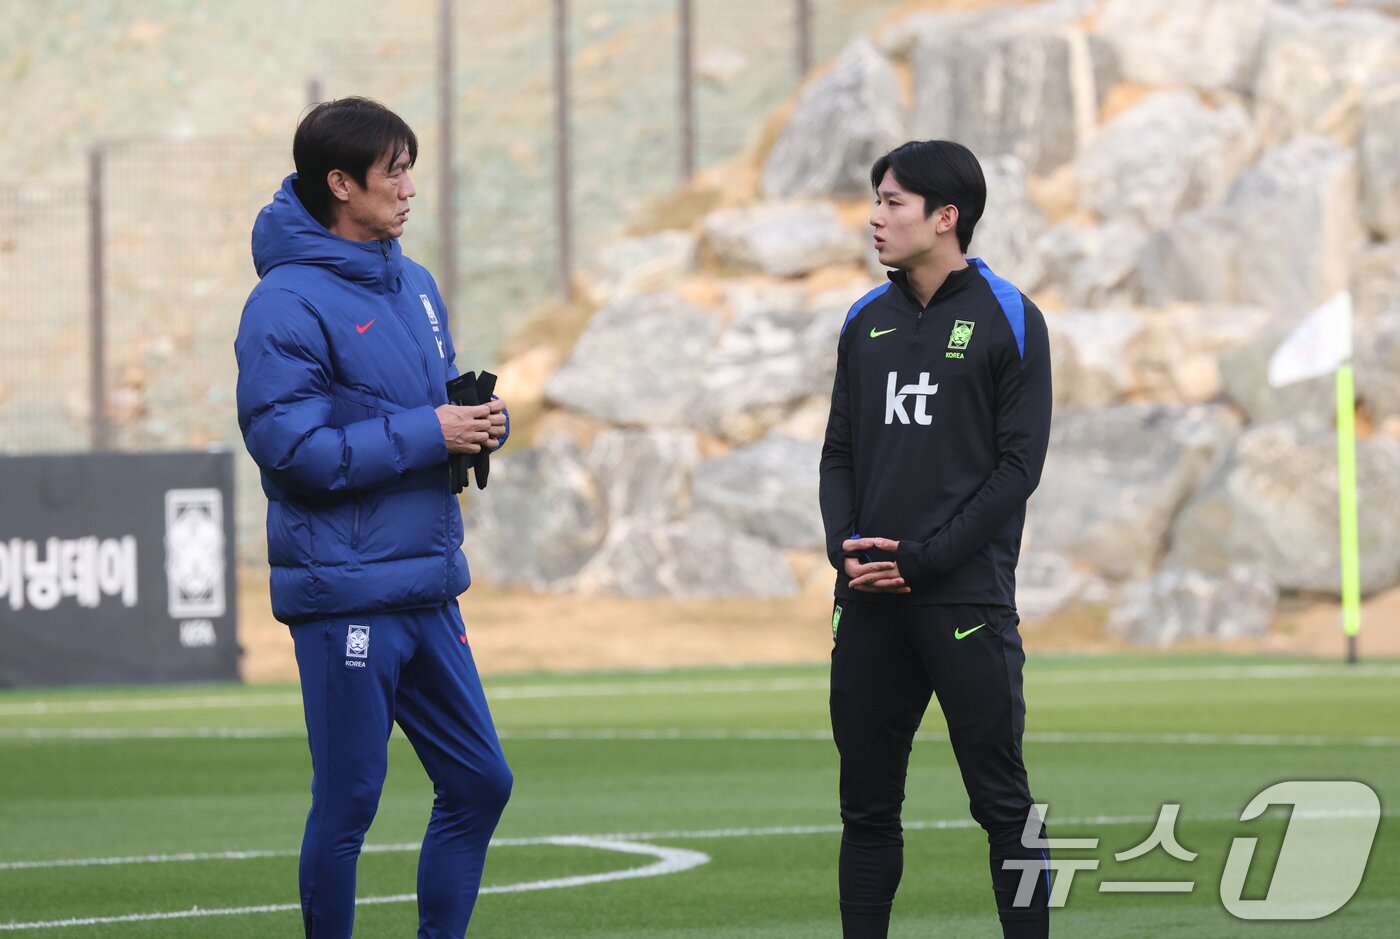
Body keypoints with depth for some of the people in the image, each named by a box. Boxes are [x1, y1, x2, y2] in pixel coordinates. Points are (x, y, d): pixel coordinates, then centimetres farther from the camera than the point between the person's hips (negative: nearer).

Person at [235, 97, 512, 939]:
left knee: (479, 783, 10)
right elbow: (291, 448, -20)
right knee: (348, 804, -2)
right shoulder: (289, 303, -12)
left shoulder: (415, 286, 13)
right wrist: (427, 434, -18)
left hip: (428, 590, 8)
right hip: (345, 592, -8)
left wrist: (484, 420, -1)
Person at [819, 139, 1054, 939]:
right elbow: (840, 451, 15)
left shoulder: (1007, 320, -2)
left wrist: (924, 559, -13)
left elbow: (1018, 462, -7)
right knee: (867, 803, 7)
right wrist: (847, 545, -4)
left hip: (965, 599, -5)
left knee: (1002, 800, -3)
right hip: (869, 601, 5)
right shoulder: (867, 321, 13)